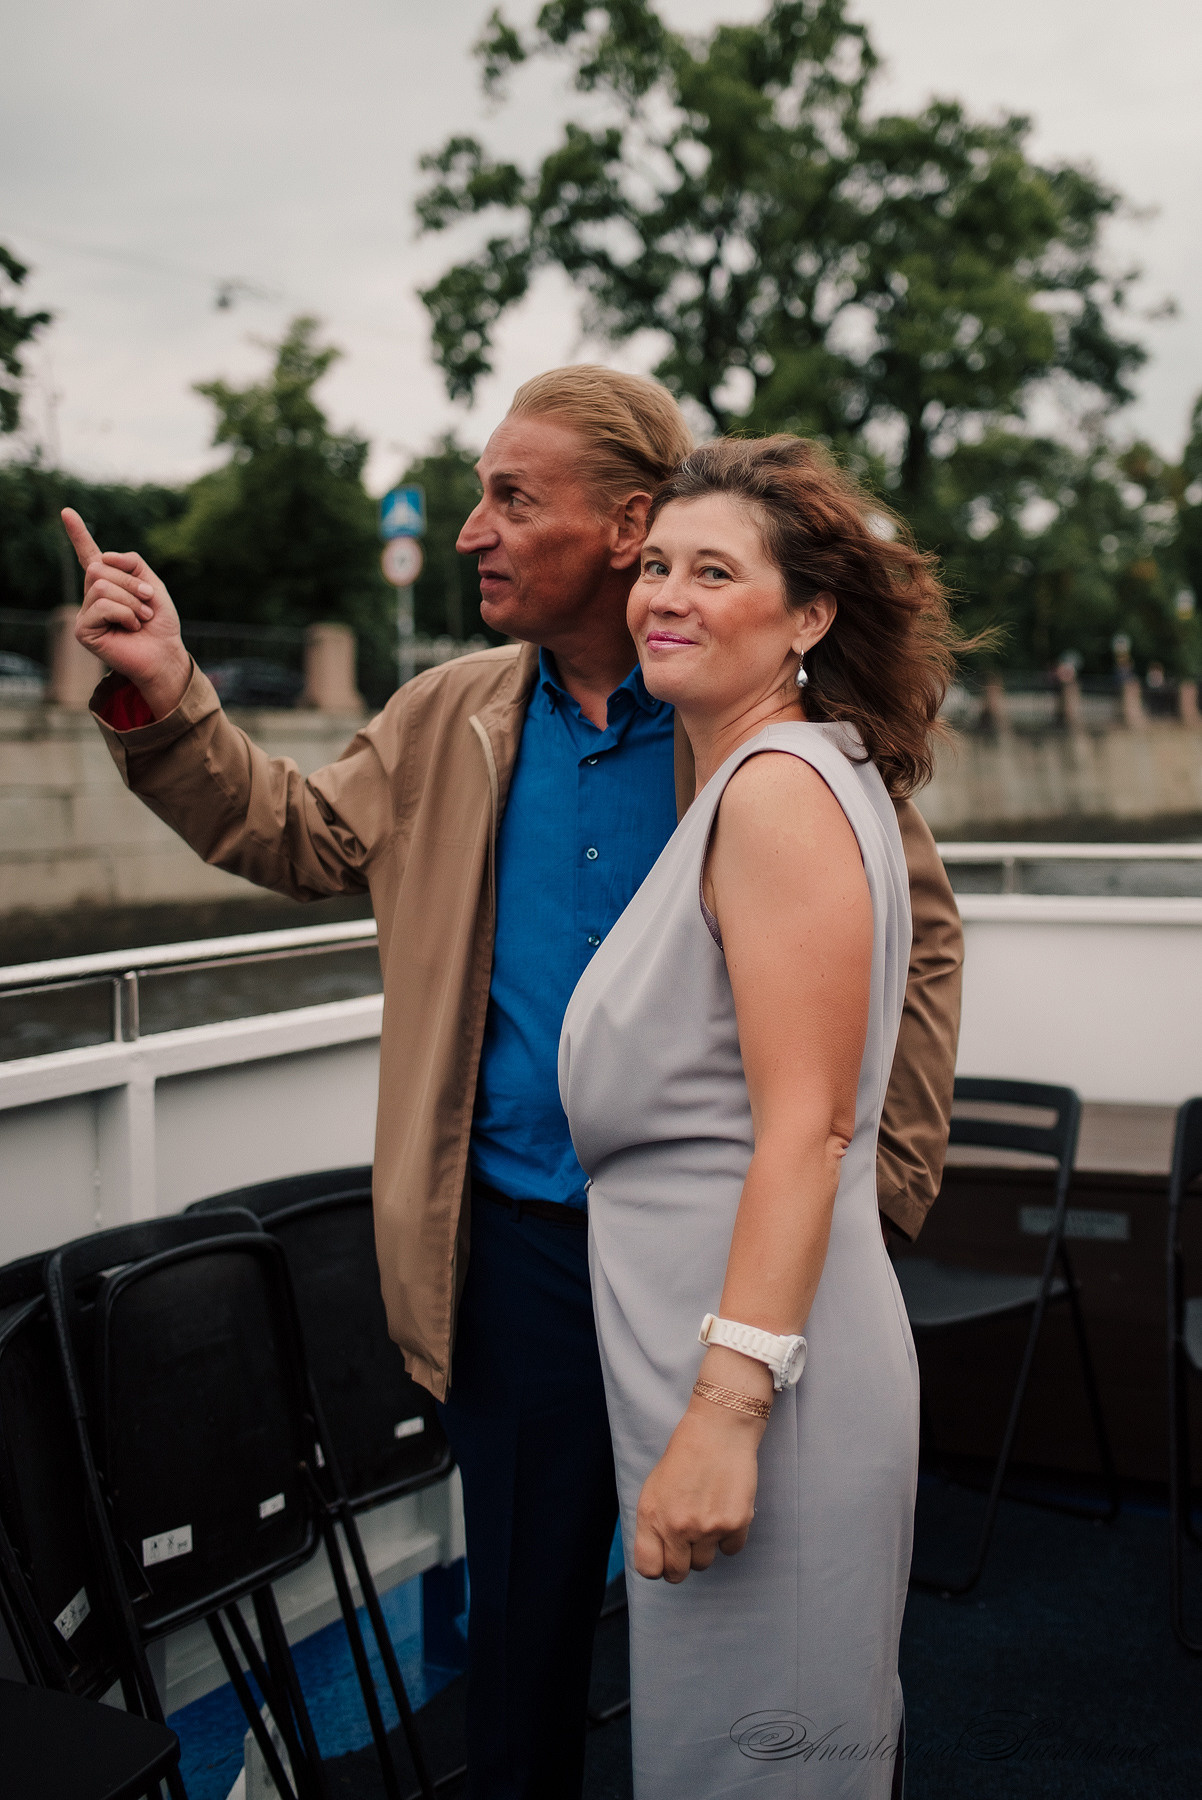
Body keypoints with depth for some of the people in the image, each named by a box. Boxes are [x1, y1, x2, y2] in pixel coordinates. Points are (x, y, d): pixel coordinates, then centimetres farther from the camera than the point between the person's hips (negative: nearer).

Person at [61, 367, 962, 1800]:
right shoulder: (449, 721, 4)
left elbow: (919, 933, -2)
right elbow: (300, 836, 14)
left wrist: (884, 1174, -6)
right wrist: (165, 704, 1)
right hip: (520, 1243, 3)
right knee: (523, 1614, 16)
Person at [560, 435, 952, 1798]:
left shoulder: (783, 788, -14)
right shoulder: (743, 787, 17)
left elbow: (805, 1126, -22)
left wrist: (725, 1410, -25)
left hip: (756, 1362, -10)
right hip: (720, 1357, 10)